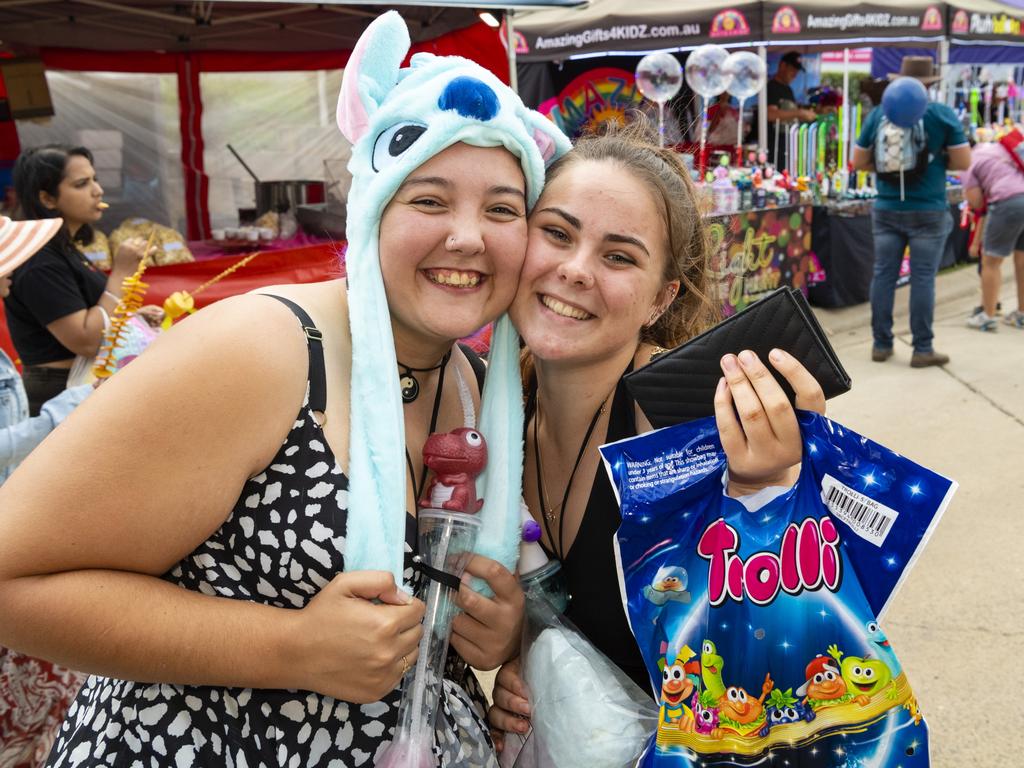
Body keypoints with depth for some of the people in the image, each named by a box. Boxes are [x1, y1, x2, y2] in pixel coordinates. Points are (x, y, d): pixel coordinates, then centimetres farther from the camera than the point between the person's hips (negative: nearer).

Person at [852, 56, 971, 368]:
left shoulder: (877, 114, 3)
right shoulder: (942, 114, -4)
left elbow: (858, 163, 8)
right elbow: (963, 162, -4)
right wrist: (936, 161, 12)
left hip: (886, 210, 3)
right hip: (928, 211, -3)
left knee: (884, 275, 8)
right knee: (923, 278, 1)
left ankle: (881, 344, 15)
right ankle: (922, 349, 7)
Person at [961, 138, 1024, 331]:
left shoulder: (970, 162, 7)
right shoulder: (1001, 147, 26)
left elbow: (978, 203, 3)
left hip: (1008, 202, -7)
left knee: (991, 261, 6)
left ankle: (988, 317, 9)